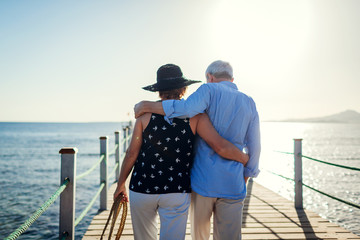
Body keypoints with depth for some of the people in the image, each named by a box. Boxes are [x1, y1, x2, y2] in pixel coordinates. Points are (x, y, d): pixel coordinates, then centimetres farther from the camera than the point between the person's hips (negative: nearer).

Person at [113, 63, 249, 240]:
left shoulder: (146, 112, -2)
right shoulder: (195, 115, -4)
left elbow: (132, 153, -1)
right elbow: (221, 147, -13)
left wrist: (121, 184, 12)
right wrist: (246, 159, 5)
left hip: (142, 189, 1)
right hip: (177, 192, -1)